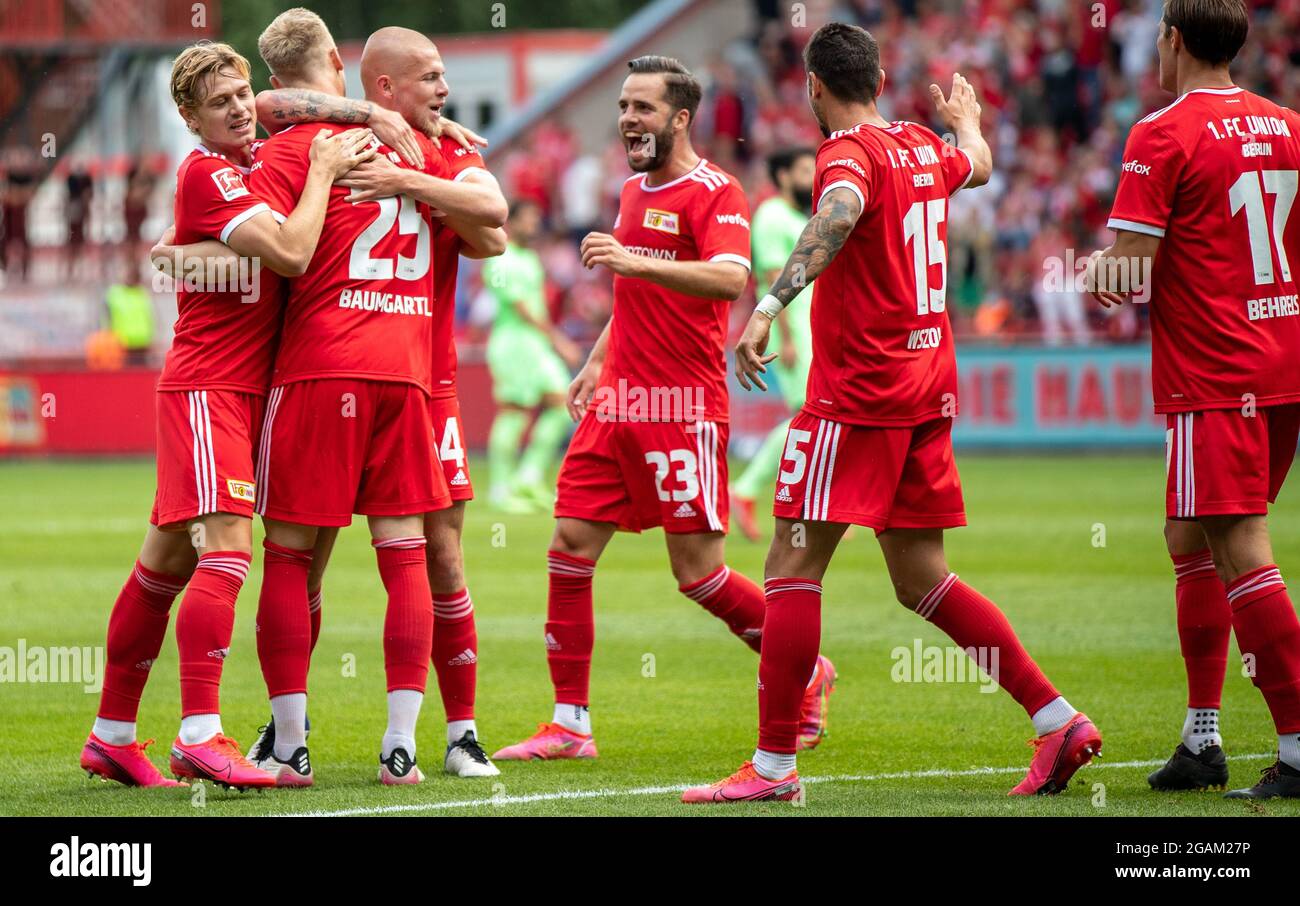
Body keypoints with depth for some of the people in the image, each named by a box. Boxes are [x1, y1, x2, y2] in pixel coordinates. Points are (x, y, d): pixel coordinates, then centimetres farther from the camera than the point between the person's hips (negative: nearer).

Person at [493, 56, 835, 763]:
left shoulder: (714, 193, -9)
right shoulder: (634, 191, 18)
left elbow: (730, 278, -27)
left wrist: (635, 260, -35)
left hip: (682, 407, -8)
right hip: (616, 404, 8)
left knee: (698, 571, -5)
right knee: (570, 548, -1)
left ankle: (806, 673, 17)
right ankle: (569, 725, 4)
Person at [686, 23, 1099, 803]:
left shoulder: (849, 151, -11)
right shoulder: (921, 147, 12)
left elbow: (838, 215, -34)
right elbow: (978, 164, 36)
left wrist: (770, 306, -43)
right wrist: (966, 118, 58)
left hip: (858, 390, -8)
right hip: (929, 387, 8)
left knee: (794, 565, -5)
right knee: (921, 577, 13)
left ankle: (774, 765, -8)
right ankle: (1059, 721, 9)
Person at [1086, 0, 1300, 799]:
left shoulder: (1163, 136, -10)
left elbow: (1129, 278, -14)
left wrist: (1098, 275, 8)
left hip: (1213, 379, -8)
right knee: (1189, 539, 16)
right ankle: (1202, 739, 18)